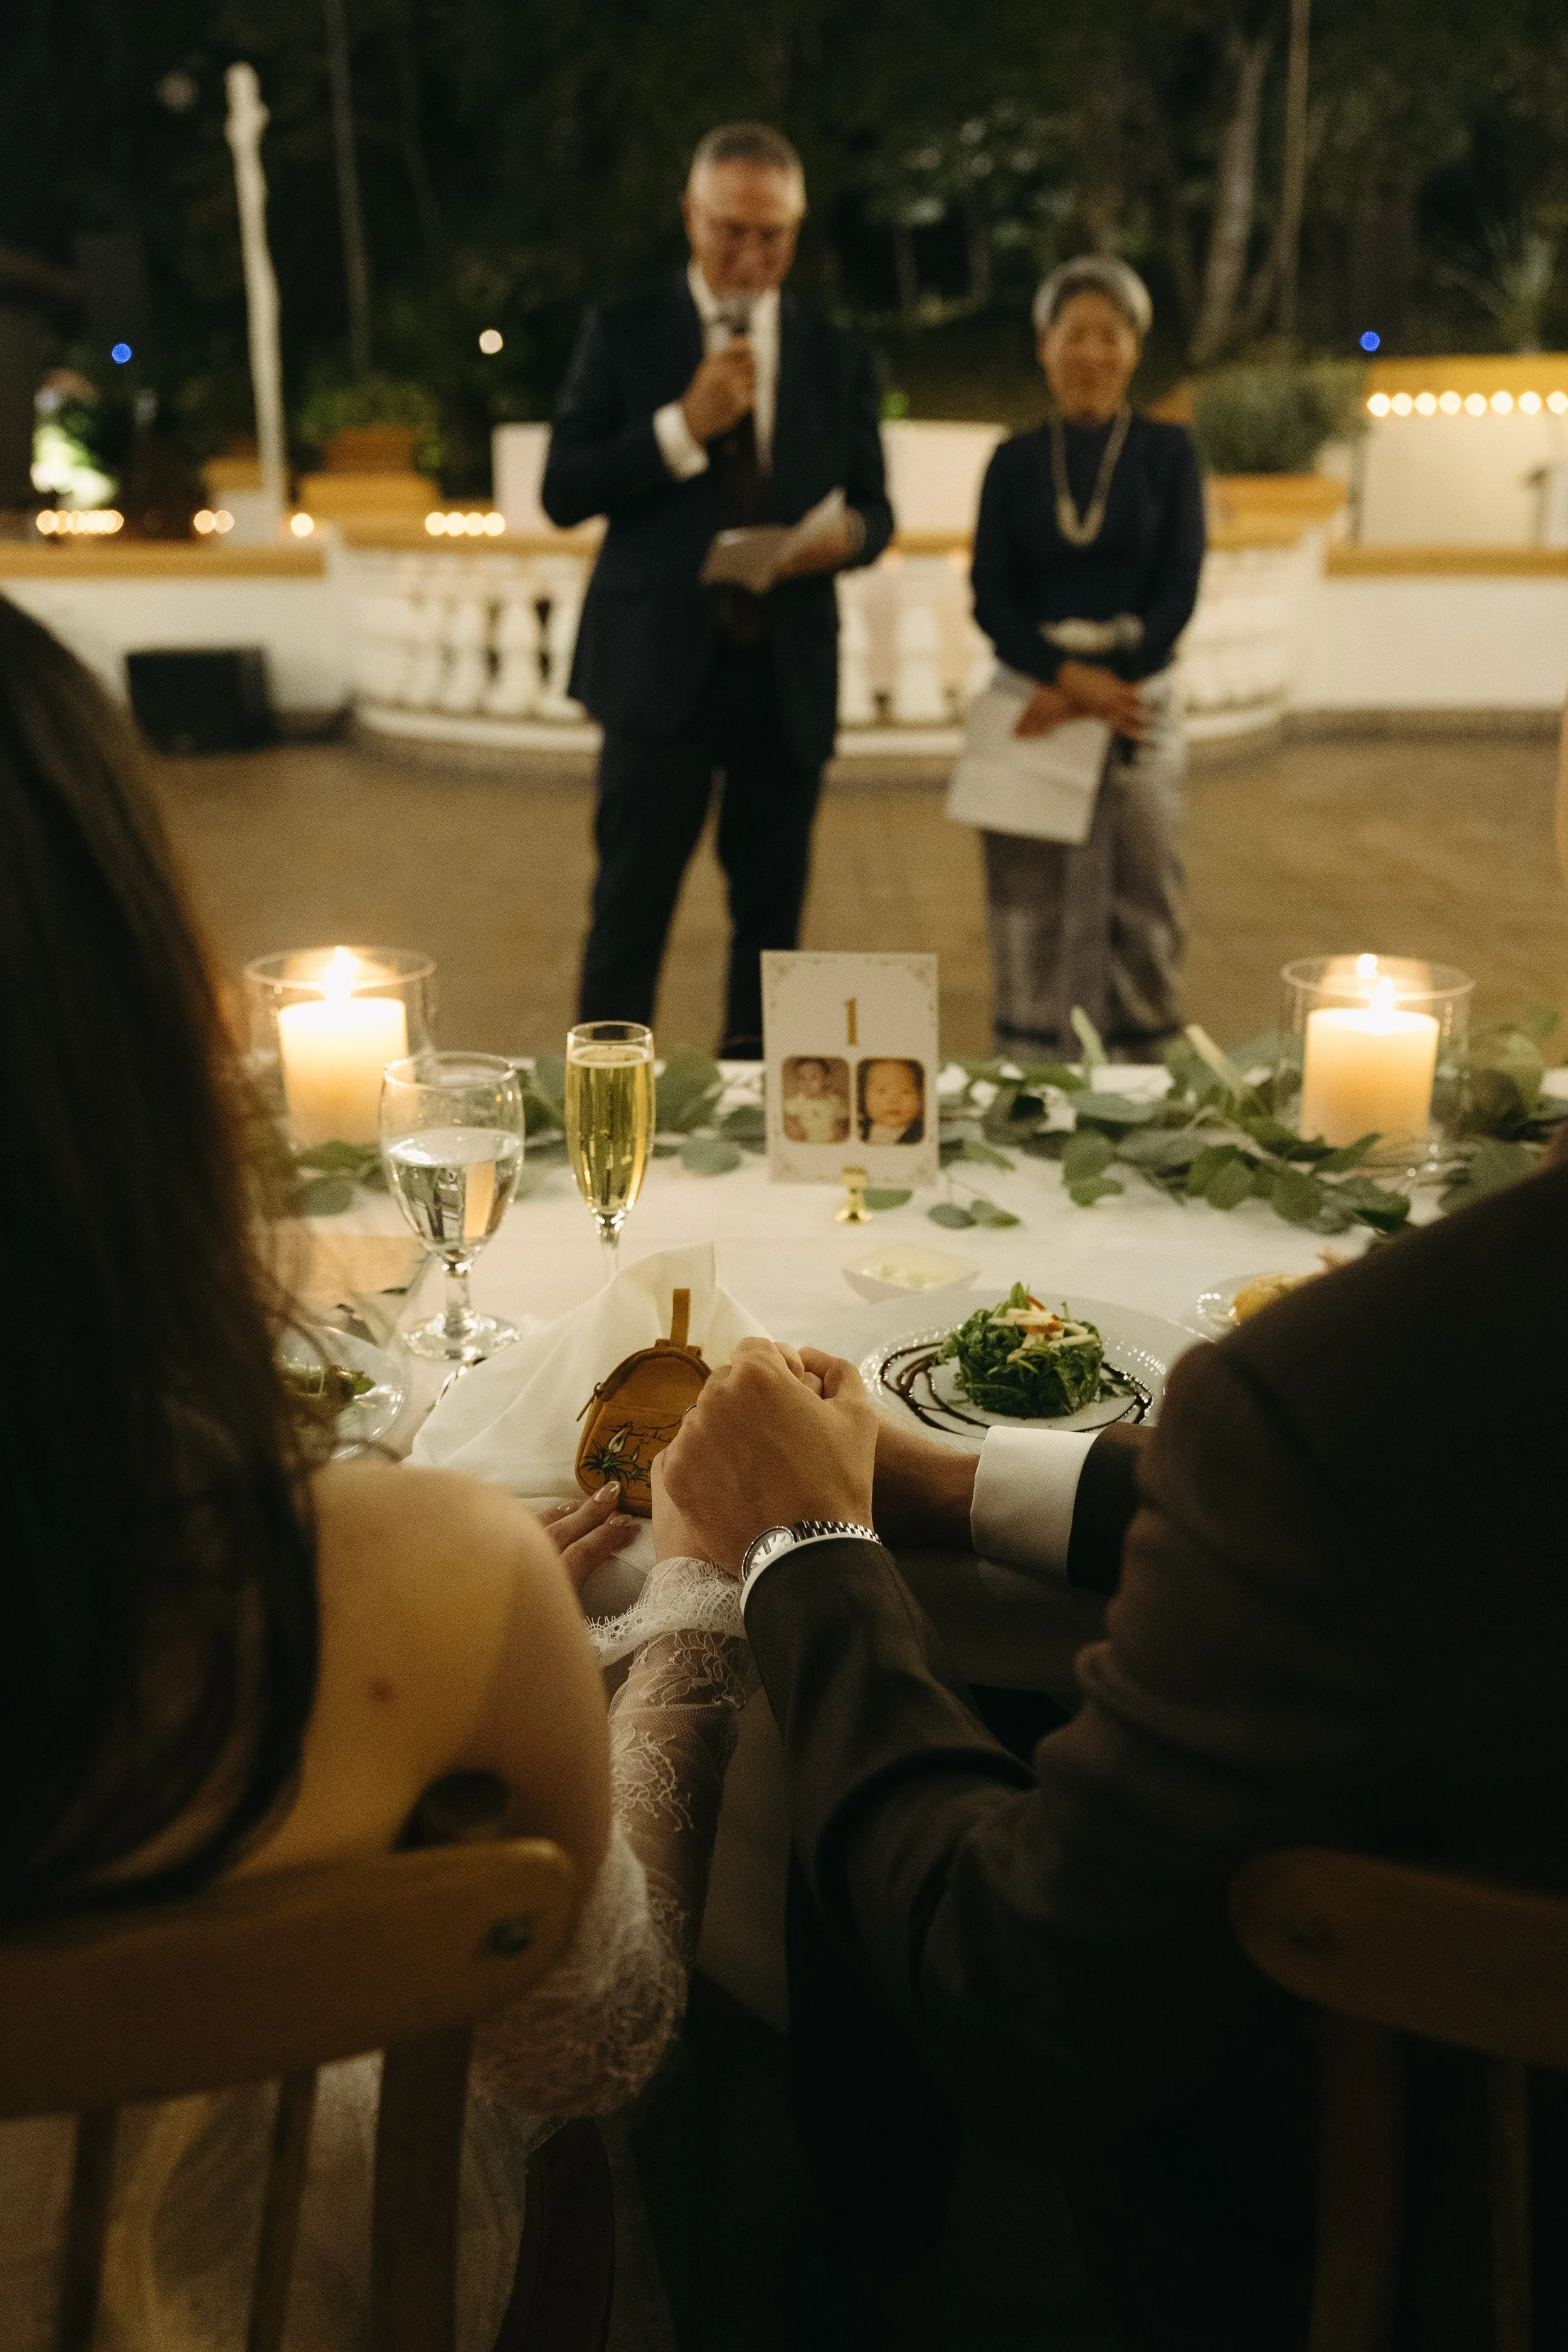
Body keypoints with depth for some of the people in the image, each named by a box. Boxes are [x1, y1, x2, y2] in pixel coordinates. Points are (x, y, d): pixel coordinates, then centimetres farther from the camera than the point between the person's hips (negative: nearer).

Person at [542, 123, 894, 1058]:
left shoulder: (838, 357, 12)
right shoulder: (624, 333, 5)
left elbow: (875, 508, 12)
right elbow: (564, 491, -2)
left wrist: (846, 536, -13)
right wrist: (685, 426, -14)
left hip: (789, 671, 3)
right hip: (662, 664, -3)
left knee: (772, 914, 9)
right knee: (632, 909, -4)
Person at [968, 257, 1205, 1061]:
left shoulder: (1166, 452, 6)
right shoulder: (1014, 463, 9)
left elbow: (1178, 592, -1)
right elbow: (990, 597, 1)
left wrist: (1093, 691, -11)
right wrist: (1070, 673, -15)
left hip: (1136, 700, 0)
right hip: (1032, 695, 1)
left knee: (1140, 900, -1)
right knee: (1030, 905, -1)